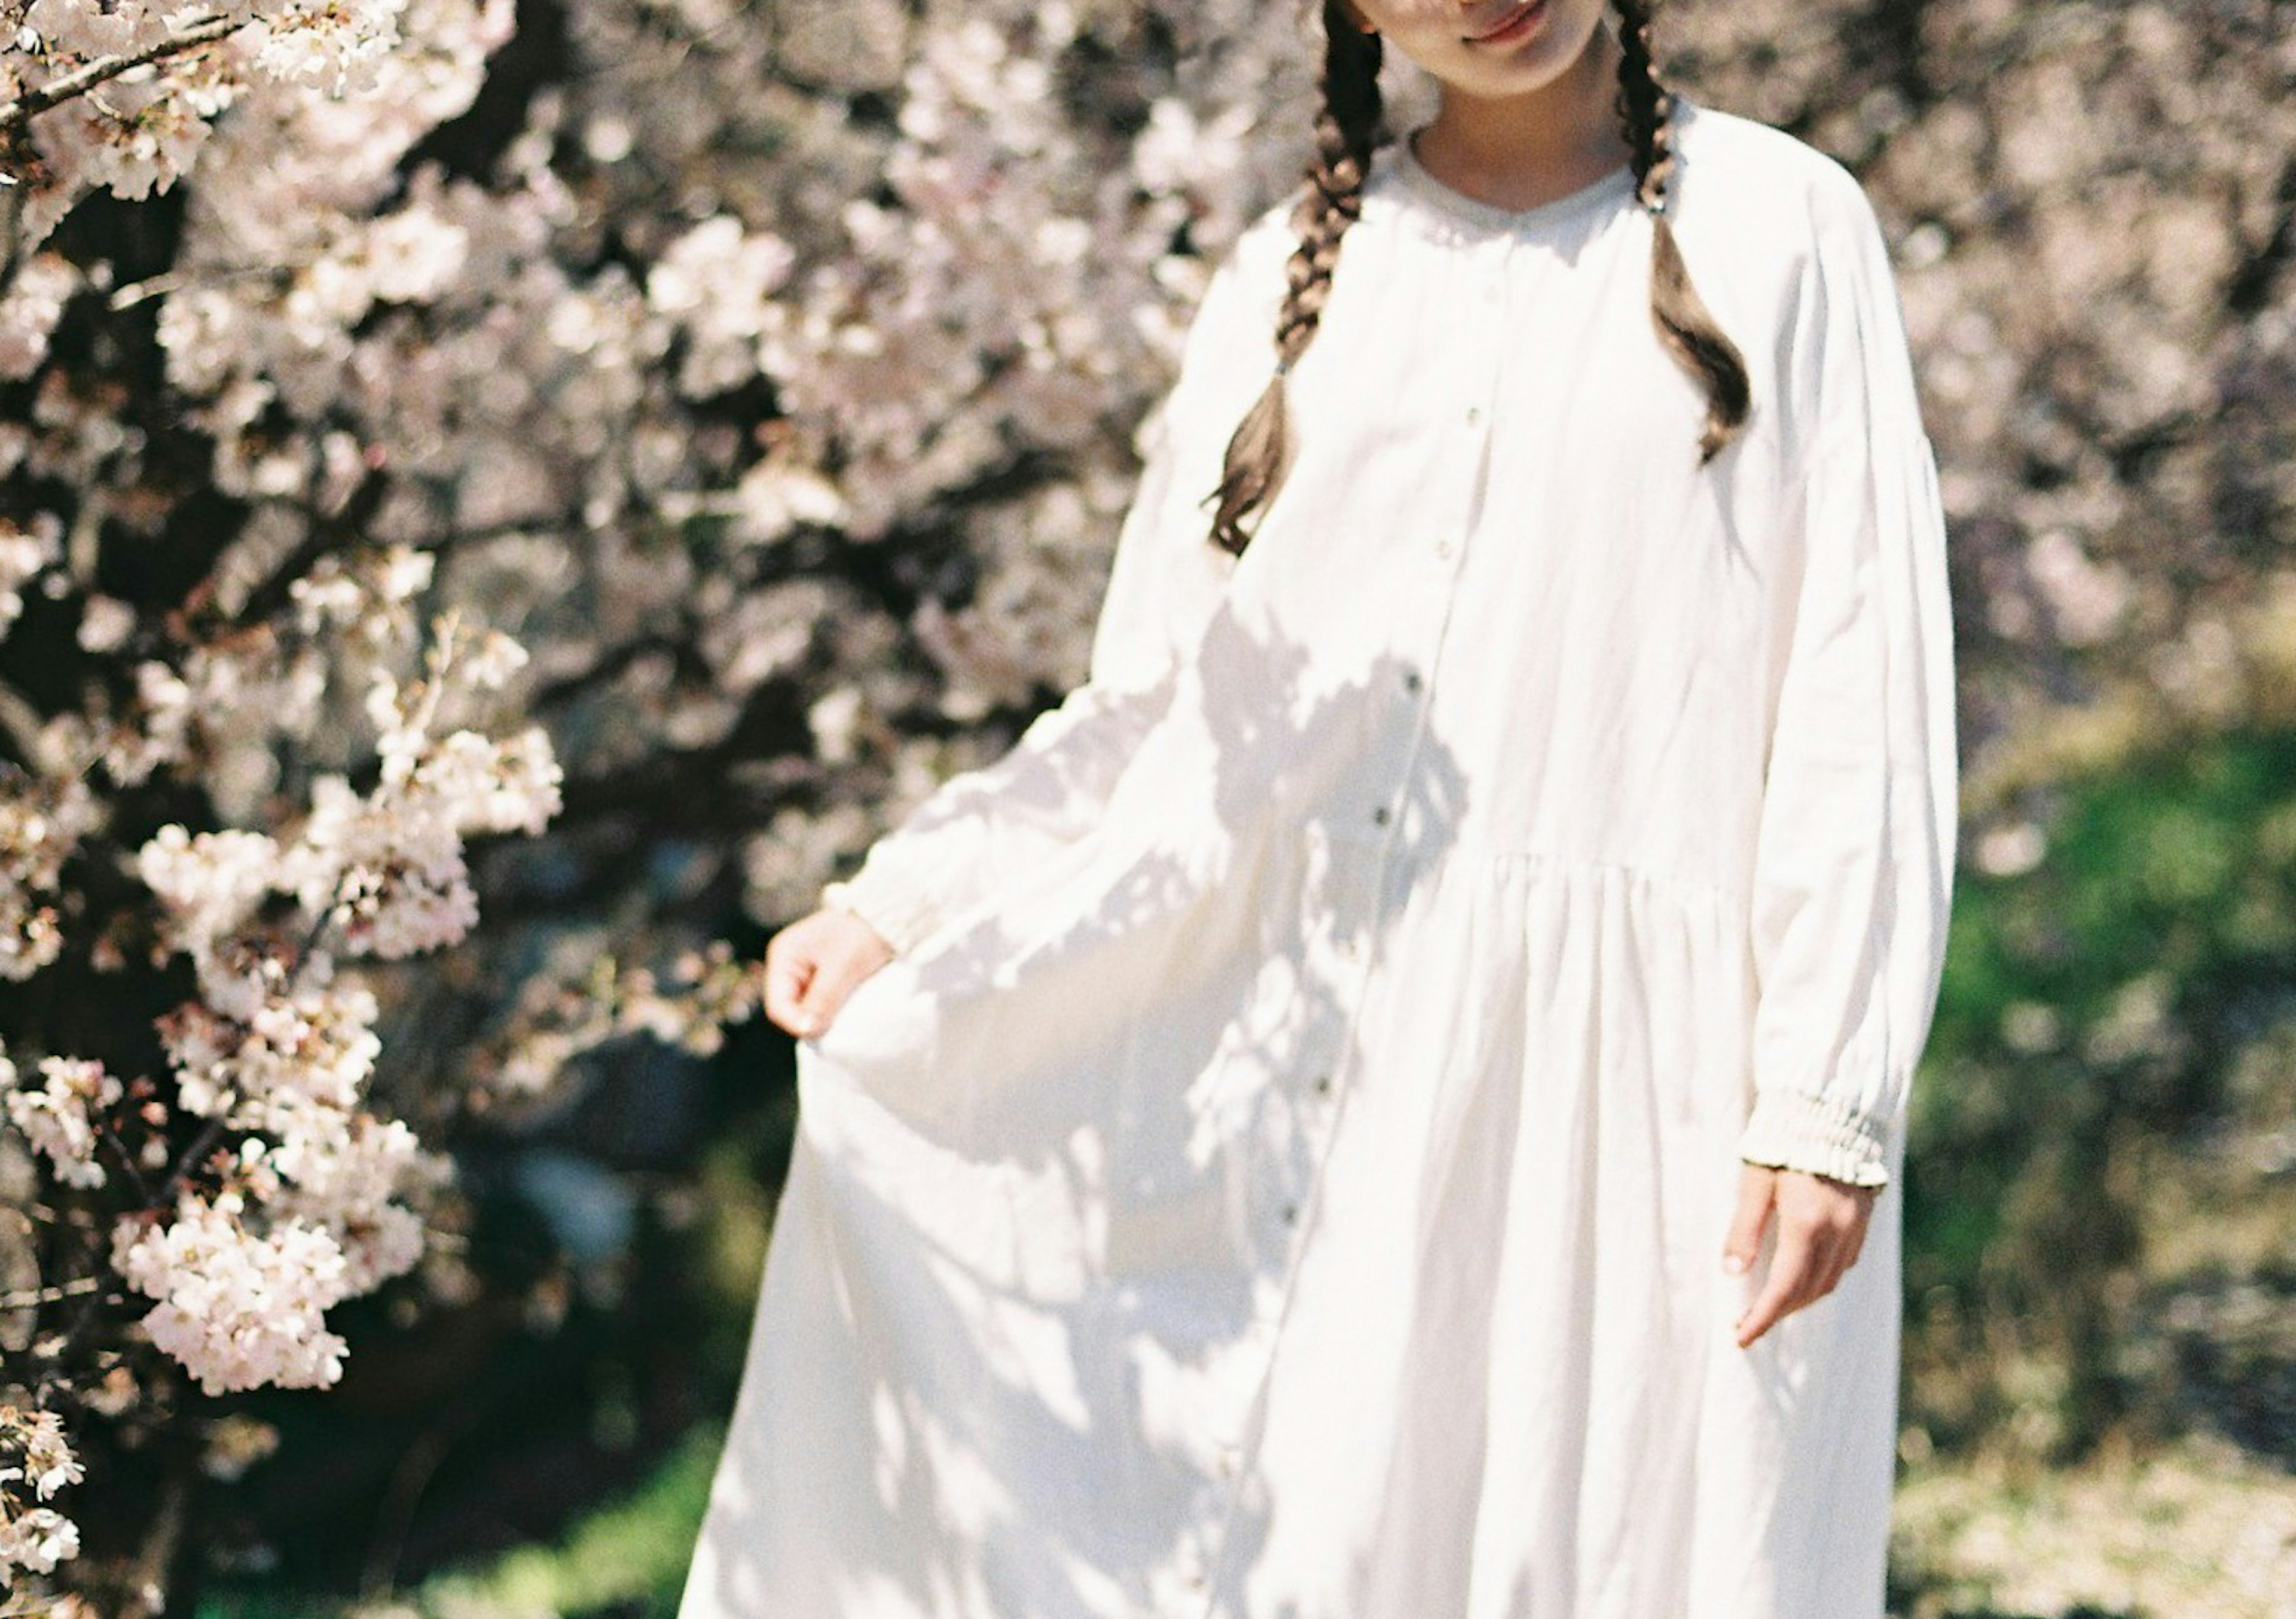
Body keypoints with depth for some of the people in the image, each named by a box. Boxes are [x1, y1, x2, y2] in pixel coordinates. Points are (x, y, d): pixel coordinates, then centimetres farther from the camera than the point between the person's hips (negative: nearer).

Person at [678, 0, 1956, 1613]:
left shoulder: (1777, 228, 2)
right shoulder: (1298, 273, 12)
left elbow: (1862, 709, -3)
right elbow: (1167, 710, 13)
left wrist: (1827, 1105, -10)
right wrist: (897, 909, 4)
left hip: (1623, 1064, -3)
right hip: (1319, 1067, 3)